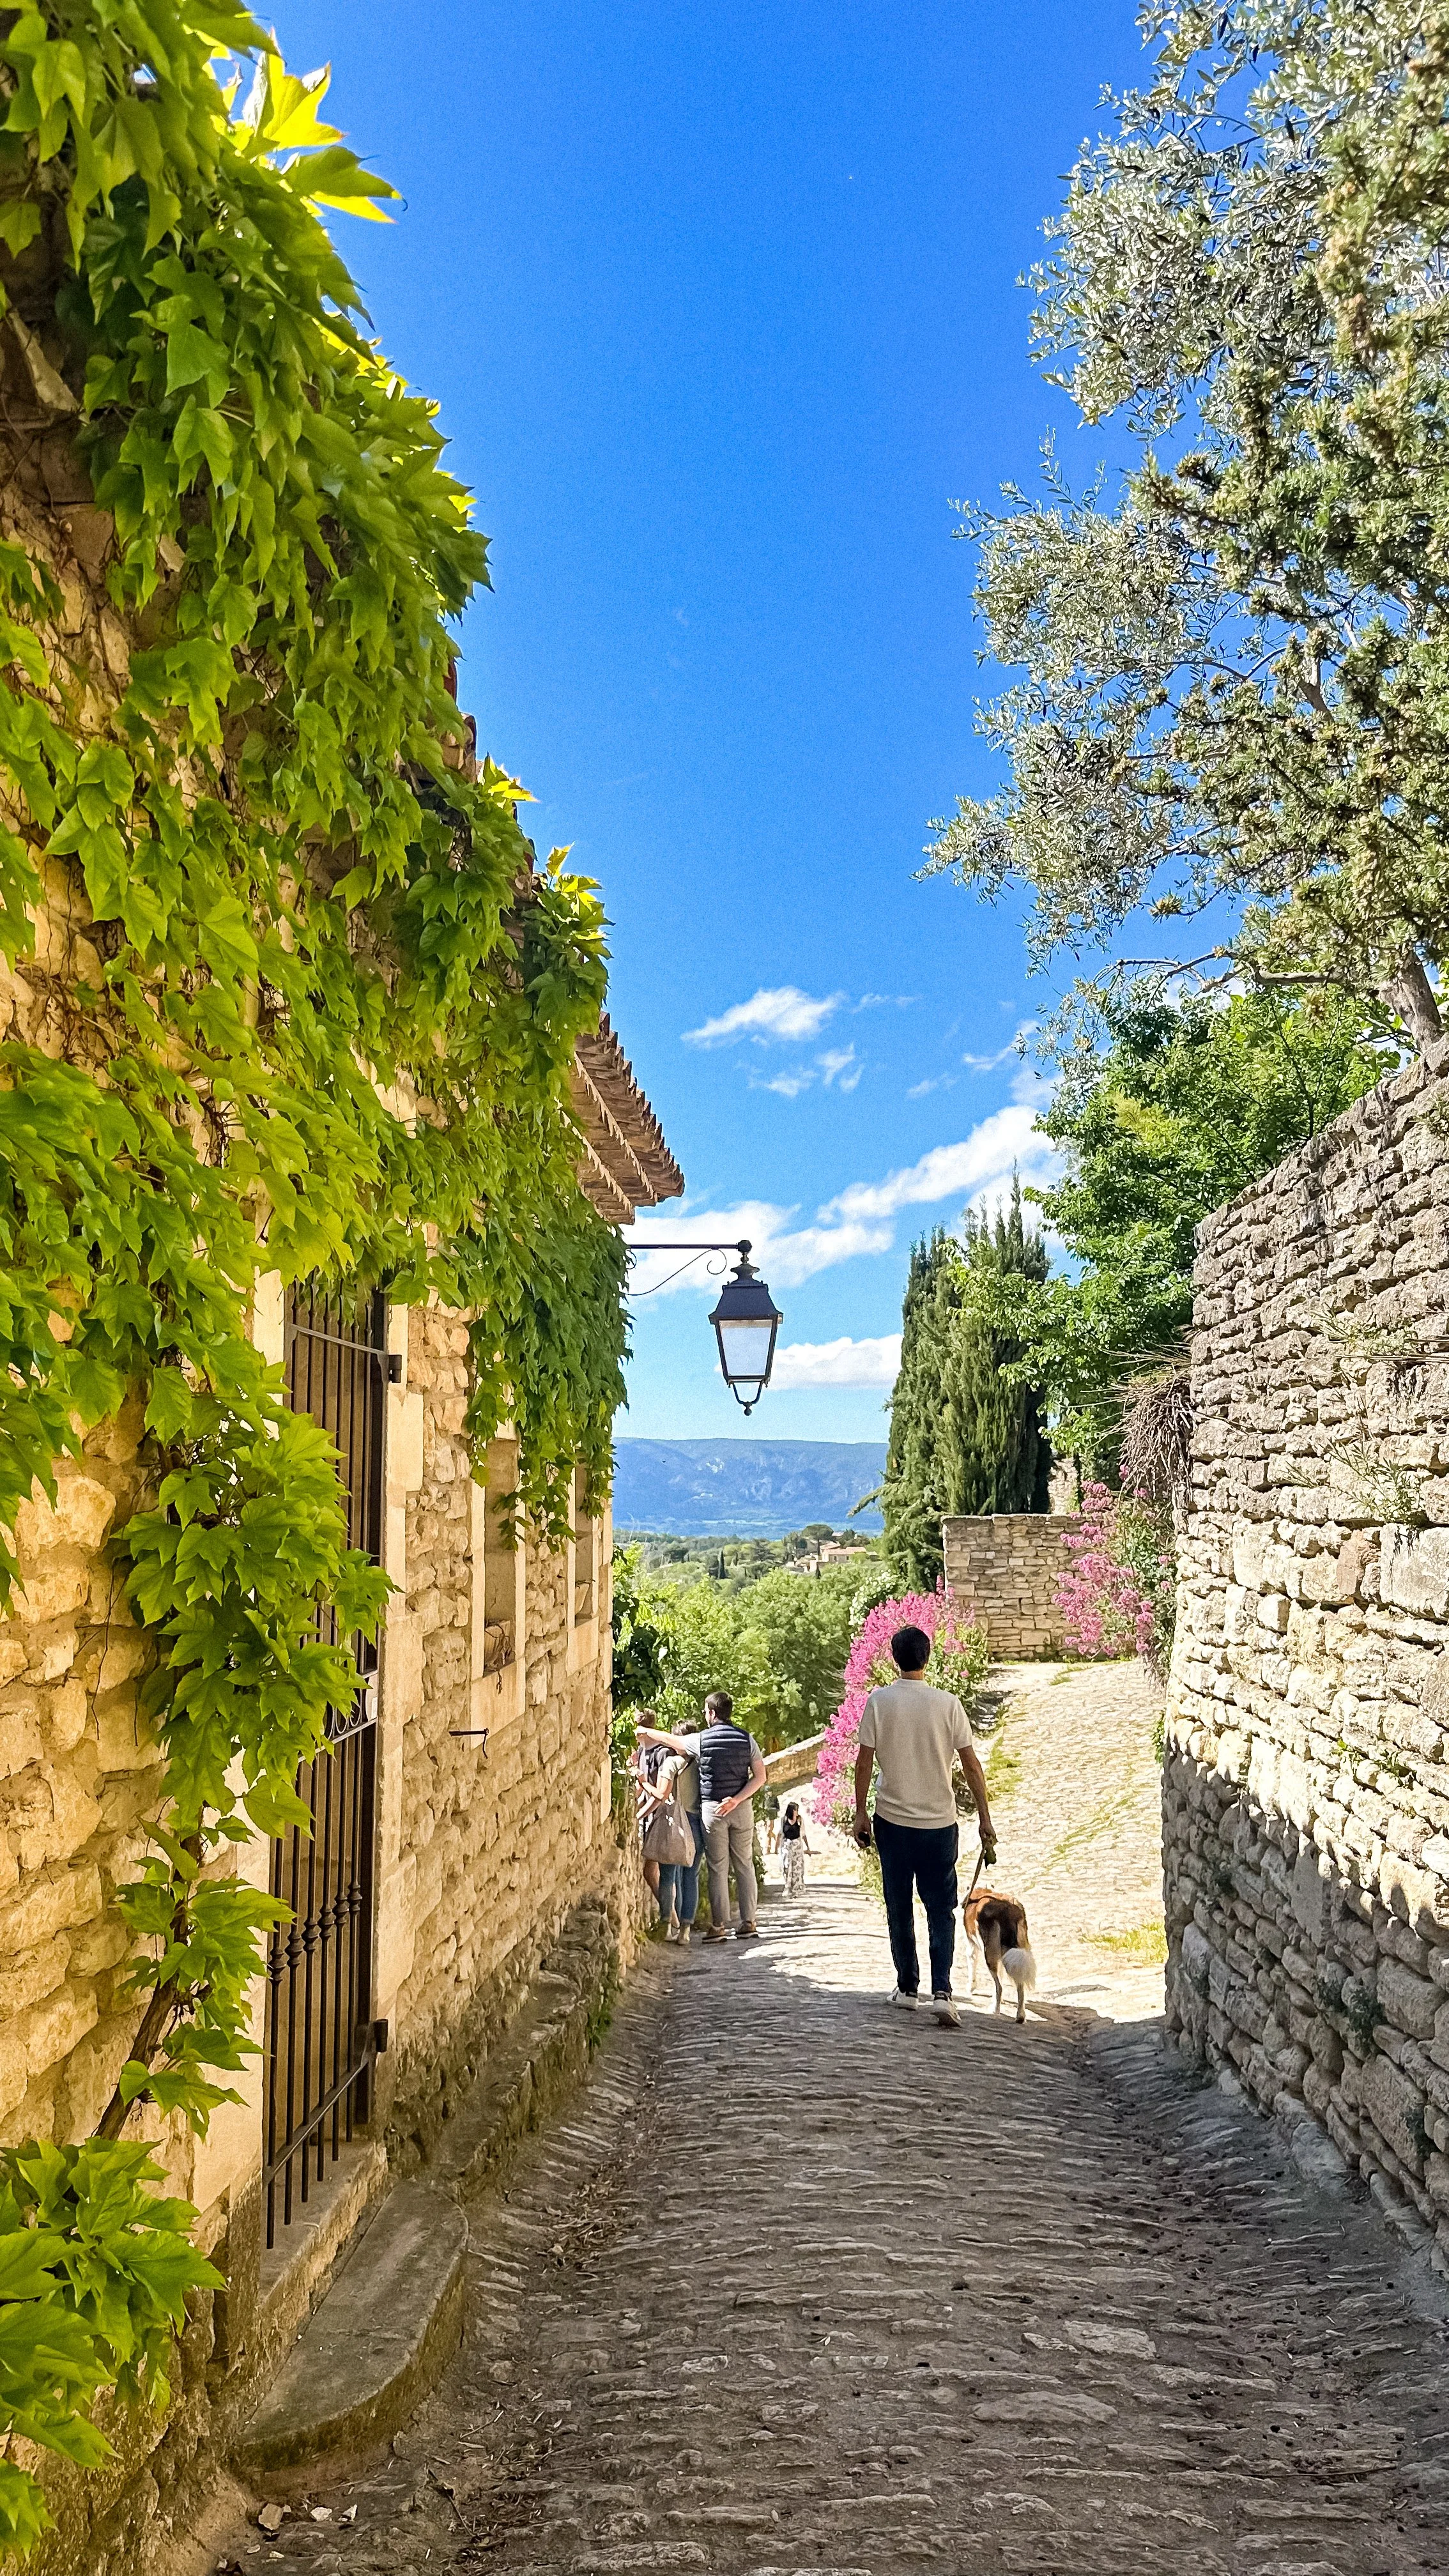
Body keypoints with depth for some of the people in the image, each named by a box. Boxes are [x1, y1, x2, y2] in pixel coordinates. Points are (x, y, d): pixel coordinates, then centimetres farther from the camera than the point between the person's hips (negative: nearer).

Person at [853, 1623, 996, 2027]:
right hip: (939, 1824, 0)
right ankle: (941, 1992, -8)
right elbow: (971, 1766, -3)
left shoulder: (880, 1701, -6)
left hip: (893, 1820, 0)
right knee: (941, 1911, 6)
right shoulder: (948, 1703, -4)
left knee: (900, 1910, 13)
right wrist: (985, 1822, 4)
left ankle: (907, 1988, 20)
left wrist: (861, 1813, 6)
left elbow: (864, 1762, -5)